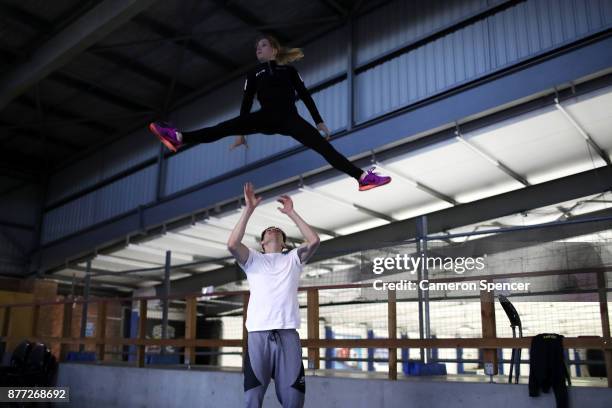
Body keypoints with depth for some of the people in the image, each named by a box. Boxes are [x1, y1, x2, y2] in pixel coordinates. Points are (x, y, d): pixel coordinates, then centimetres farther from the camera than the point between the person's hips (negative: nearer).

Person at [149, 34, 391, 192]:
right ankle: (179, 138, -28)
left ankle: (363, 177, -18)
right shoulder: (254, 74, 17)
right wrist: (242, 133, 9)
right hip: (266, 117, 1)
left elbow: (304, 95, 10)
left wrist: (318, 121, 5)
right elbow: (247, 103, 13)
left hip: (289, 118, -1)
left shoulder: (288, 69, 14)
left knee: (322, 145, -14)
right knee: (225, 127, -18)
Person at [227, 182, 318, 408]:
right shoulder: (253, 259, 15)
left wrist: (291, 213, 5)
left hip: (288, 334, 1)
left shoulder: (293, 259, 18)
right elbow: (232, 244, -5)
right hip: (258, 334, -1)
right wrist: (249, 209, -5)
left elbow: (314, 241, 2)